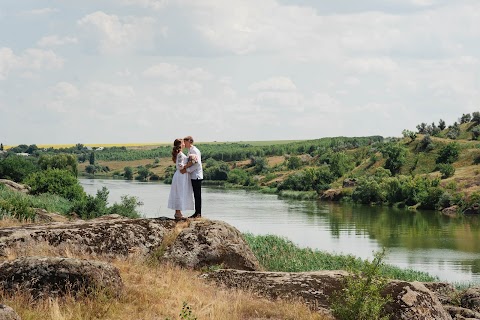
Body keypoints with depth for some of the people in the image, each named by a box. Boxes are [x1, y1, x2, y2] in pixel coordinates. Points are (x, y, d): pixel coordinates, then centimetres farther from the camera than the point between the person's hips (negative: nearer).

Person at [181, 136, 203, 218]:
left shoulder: (195, 151, -13)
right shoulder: (190, 151, 15)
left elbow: (197, 164, -20)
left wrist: (187, 170, -19)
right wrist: (186, 166, 2)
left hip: (196, 176, -9)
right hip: (193, 176, 9)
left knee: (198, 195, -5)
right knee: (195, 195, 10)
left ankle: (199, 213, -3)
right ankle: (196, 213, 13)